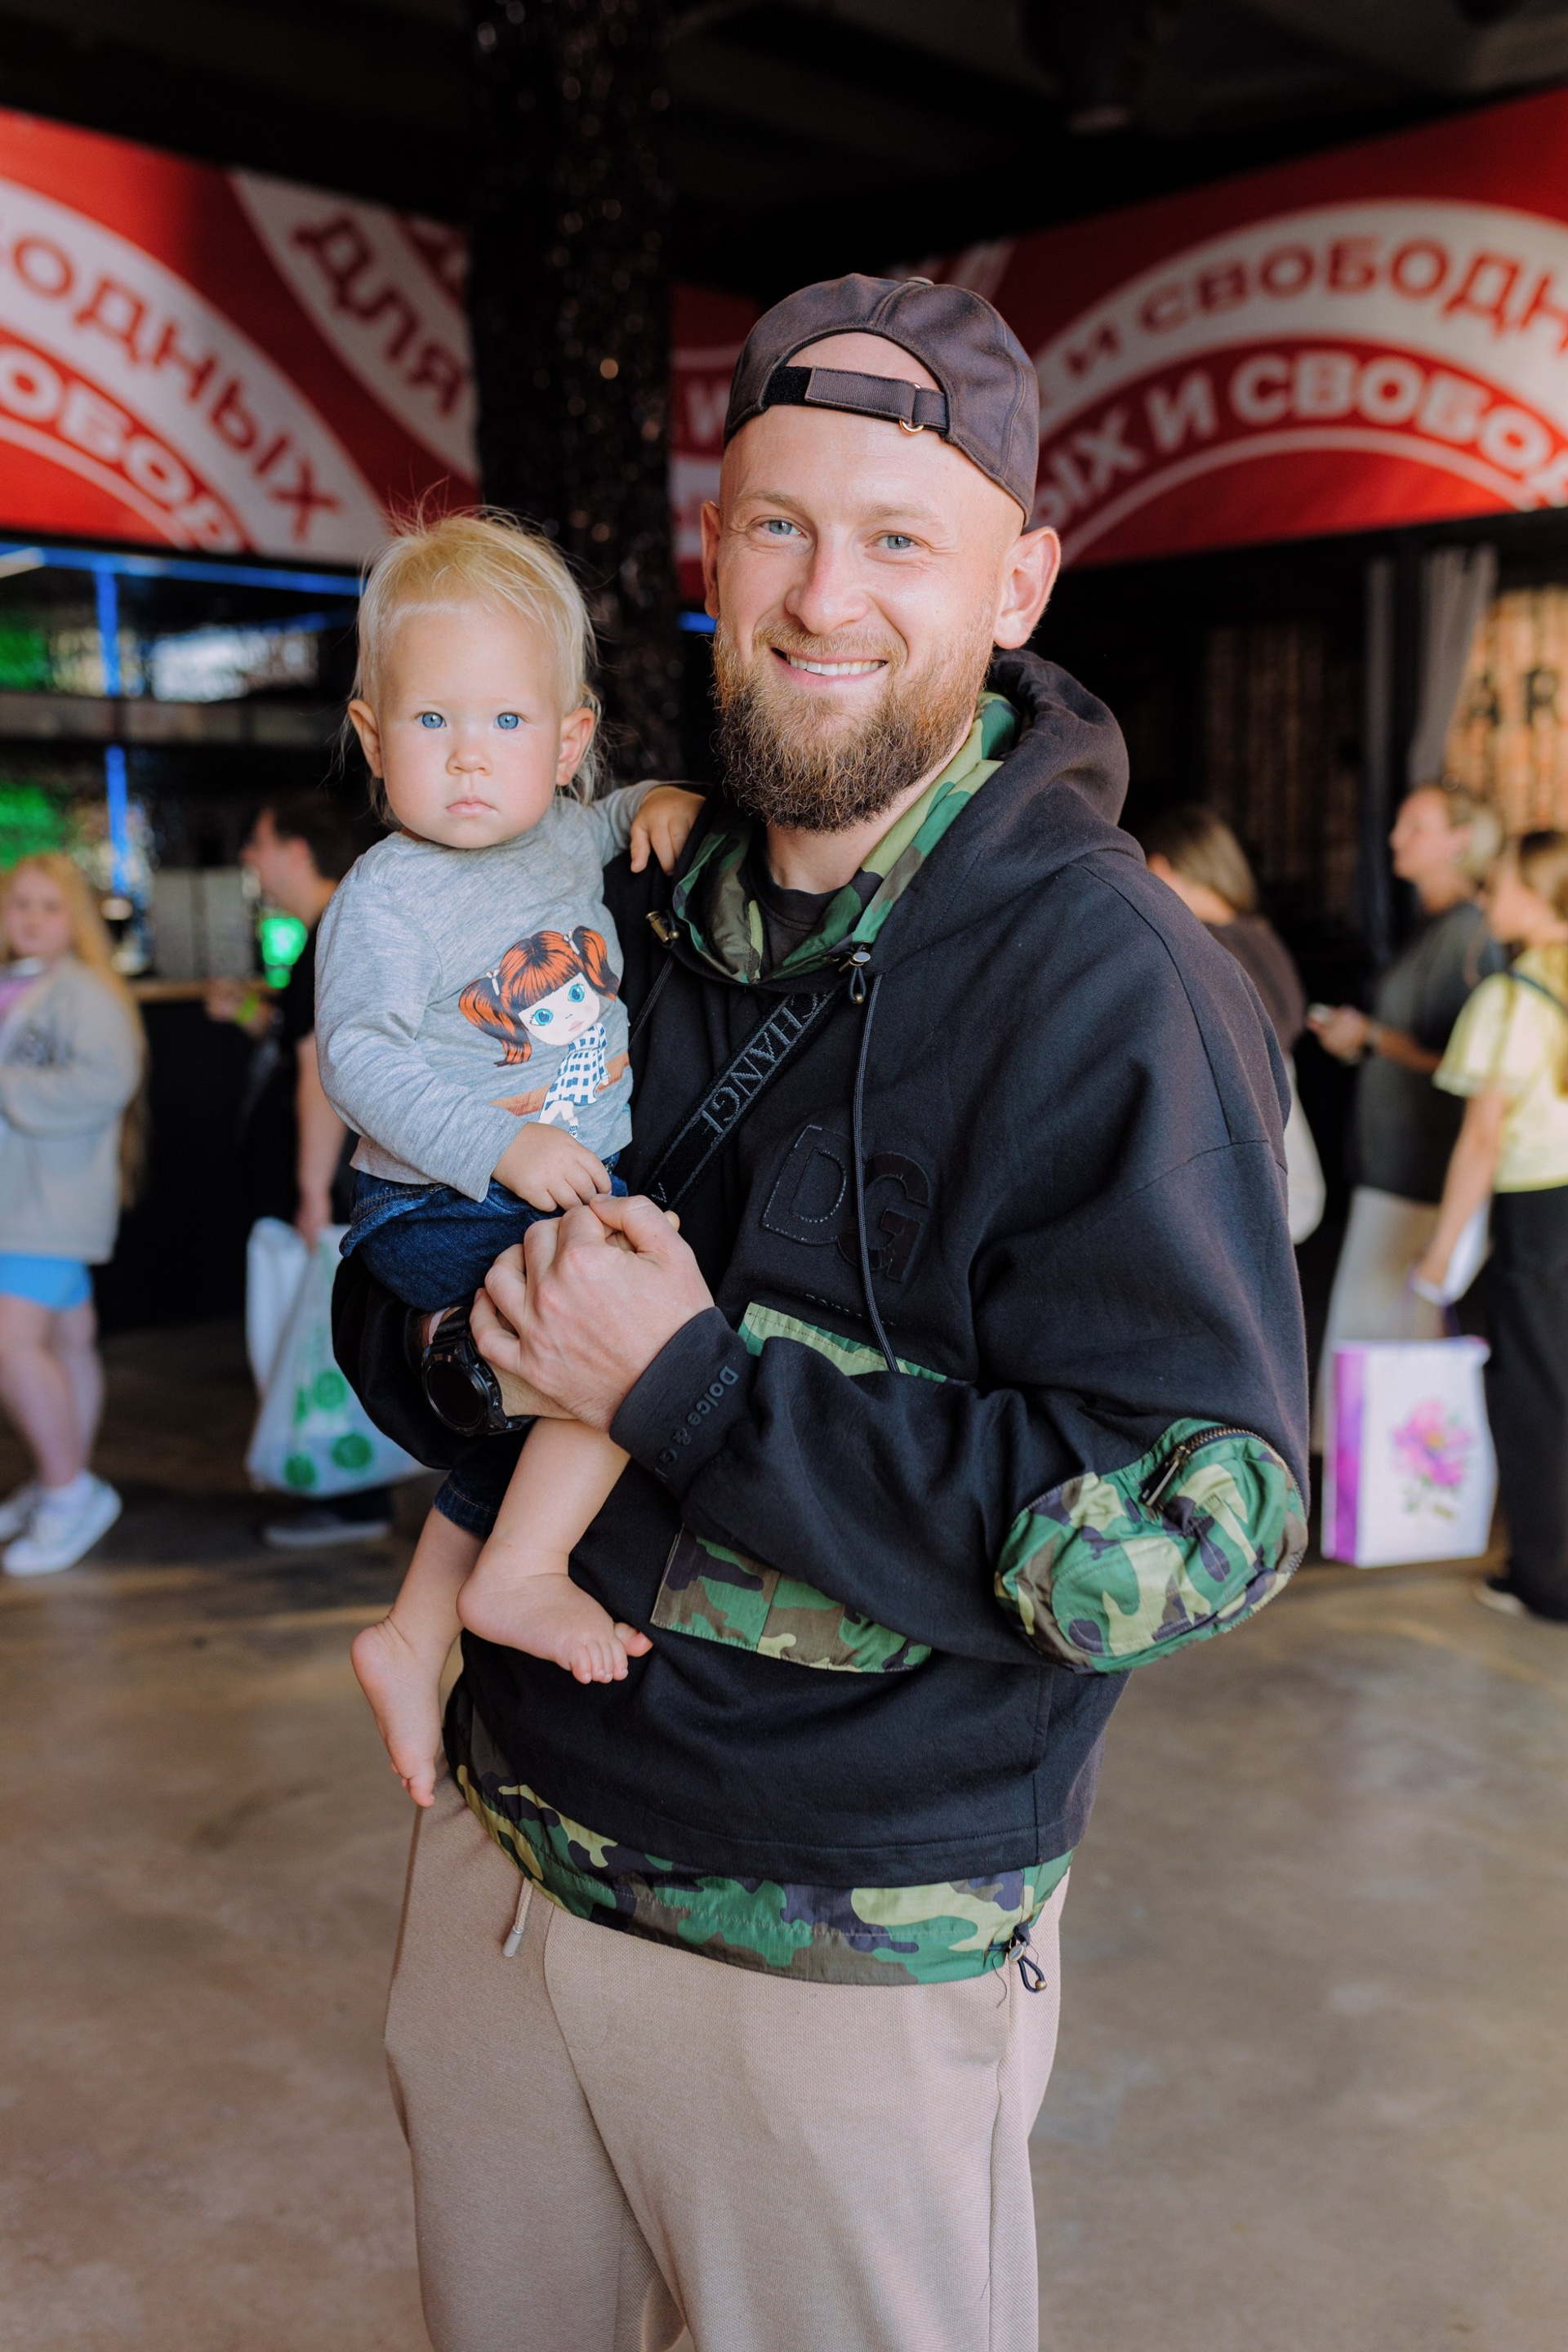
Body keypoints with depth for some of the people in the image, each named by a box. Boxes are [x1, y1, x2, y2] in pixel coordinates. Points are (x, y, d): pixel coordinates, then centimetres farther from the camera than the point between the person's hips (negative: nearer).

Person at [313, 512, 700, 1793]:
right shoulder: (384, 899, -13)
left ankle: (412, 1638, 33)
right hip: (450, 1211, -7)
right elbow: (360, 1059, -18)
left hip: (582, 1193, 7)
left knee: (525, 1427, 16)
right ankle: (521, 1577, -14)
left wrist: (662, 800, 5)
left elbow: (601, 820, 29)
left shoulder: (574, 840, 6)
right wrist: (499, 1147, -30)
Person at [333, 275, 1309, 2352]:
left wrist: (691, 1385, -25)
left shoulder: (1103, 985, -18)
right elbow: (380, 1301, 8)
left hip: (849, 1960, -5)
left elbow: (1192, 1532, -24)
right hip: (501, 1850, 6)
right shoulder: (625, 912, 2)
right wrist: (486, 1331, -16)